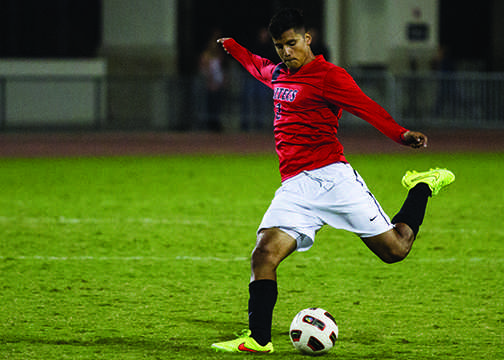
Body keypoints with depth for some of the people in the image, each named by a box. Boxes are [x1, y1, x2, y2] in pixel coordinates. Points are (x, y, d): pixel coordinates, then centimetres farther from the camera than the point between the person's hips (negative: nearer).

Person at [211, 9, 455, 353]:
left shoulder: (328, 75, -4)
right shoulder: (277, 74, 18)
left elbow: (367, 107, -16)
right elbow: (258, 66, 43)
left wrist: (400, 133, -32)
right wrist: (233, 47, 57)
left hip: (332, 178, -5)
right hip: (295, 188, 5)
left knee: (395, 249, -2)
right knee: (264, 255, -15)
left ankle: (423, 187, 25)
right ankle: (258, 339, -9)